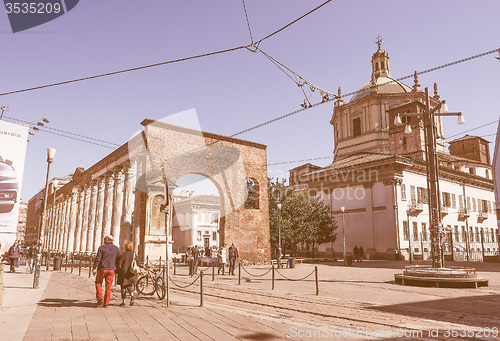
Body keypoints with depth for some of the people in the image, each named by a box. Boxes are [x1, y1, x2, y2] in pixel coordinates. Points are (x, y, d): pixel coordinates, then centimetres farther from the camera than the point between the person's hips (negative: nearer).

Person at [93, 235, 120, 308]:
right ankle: (106, 303, 9)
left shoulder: (101, 248, -6)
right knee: (108, 286, 7)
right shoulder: (116, 248, 4)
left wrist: (95, 268, -7)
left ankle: (100, 299, 4)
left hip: (102, 269, -2)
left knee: (98, 283, 16)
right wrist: (117, 269, 19)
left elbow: (98, 259, -10)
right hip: (111, 269, 3)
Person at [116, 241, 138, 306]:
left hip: (123, 274, -3)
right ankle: (132, 295, -8)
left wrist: (118, 273, 6)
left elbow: (119, 266, -7)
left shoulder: (122, 255, -8)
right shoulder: (135, 255, 2)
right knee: (130, 286, 17)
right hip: (131, 275, 3)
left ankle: (123, 301, 10)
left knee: (123, 287, 9)